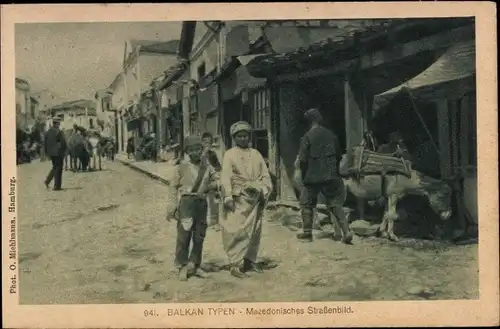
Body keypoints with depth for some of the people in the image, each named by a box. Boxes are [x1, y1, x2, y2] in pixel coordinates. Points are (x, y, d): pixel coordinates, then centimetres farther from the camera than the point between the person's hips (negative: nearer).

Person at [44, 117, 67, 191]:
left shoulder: (48, 132, 6)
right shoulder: (59, 132, -14)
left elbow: (45, 143, 10)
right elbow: (63, 143, -14)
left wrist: (47, 152, 18)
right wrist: (64, 151, 0)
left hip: (51, 153, 6)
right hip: (58, 153, -6)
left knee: (55, 167, 22)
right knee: (58, 169, 0)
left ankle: (47, 180, 8)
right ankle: (57, 186, 1)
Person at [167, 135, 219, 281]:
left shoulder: (207, 167, 11)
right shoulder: (183, 166, 1)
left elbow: (217, 181, 20)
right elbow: (174, 187, 1)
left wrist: (208, 187, -1)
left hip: (201, 203, 4)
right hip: (186, 202, -4)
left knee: (199, 236, 8)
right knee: (184, 235, -8)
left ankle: (194, 266, 19)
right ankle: (182, 268, 1)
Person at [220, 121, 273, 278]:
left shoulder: (256, 154, 14)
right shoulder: (230, 154, 0)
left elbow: (265, 175, 13)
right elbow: (225, 177, -8)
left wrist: (265, 193, 2)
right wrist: (227, 197, -18)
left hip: (255, 200, 5)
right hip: (238, 199, -5)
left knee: (254, 231, 11)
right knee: (237, 232, -9)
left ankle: (250, 260, 23)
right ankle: (235, 264, -6)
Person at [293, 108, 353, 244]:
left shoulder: (308, 136, -9)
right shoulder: (331, 135, 6)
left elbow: (303, 158, -12)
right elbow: (338, 156, 13)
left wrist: (299, 170, 3)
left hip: (312, 176, -4)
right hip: (331, 176, 4)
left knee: (307, 204, 11)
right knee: (335, 204, 6)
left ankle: (307, 232, 14)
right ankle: (346, 231, -5)